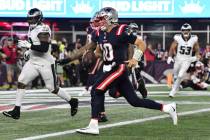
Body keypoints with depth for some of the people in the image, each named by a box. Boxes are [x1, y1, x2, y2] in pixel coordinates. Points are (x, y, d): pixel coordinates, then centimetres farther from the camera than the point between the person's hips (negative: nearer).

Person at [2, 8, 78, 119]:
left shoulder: (43, 30, -18)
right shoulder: (32, 29, 10)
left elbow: (44, 48, -27)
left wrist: (28, 45, -26)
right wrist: (30, 51, 11)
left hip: (45, 63, -8)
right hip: (33, 62, 8)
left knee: (52, 88, 1)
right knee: (21, 81, -6)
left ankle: (72, 102, 23)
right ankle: (16, 111, -7)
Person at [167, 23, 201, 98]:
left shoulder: (194, 39, -8)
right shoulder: (178, 38, -12)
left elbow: (197, 50, 5)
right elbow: (172, 48, -7)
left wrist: (196, 56, -13)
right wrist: (170, 56, -22)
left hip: (187, 60, -1)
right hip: (178, 59, 1)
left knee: (180, 76, -15)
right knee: (175, 76, 13)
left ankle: (173, 91, -5)